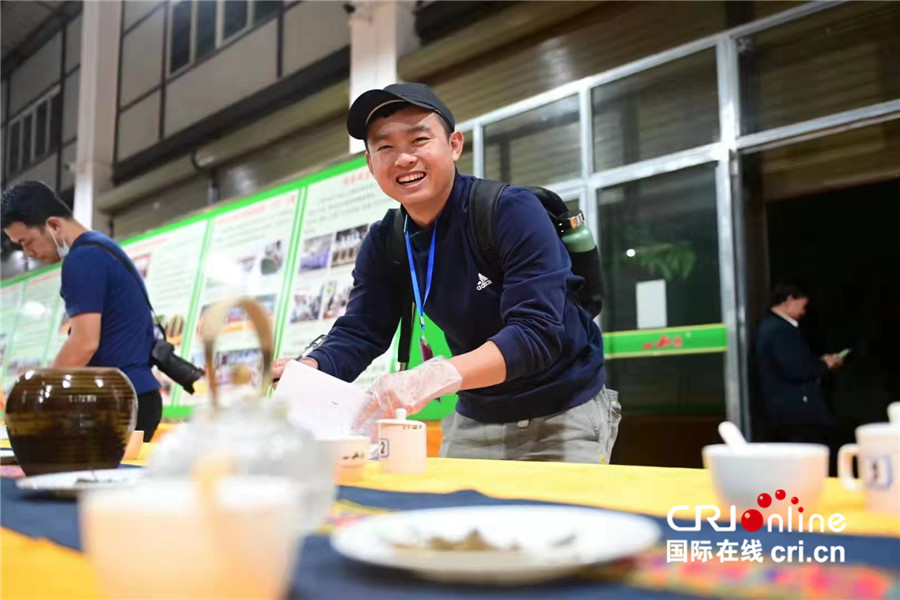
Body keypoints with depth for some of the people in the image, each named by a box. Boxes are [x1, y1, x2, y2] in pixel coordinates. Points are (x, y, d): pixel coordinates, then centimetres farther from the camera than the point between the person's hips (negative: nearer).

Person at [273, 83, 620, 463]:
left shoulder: (512, 212, -23)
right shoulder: (384, 244, -4)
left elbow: (537, 333, -31)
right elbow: (358, 333, -5)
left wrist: (434, 378, -45)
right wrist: (305, 372, -28)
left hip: (563, 412, -4)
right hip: (475, 418, 5)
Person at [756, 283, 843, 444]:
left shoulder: (771, 326, 16)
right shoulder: (781, 330, -16)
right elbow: (796, 371, -23)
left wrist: (819, 362, 13)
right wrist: (825, 364, -6)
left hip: (786, 411, 11)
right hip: (797, 413, -11)